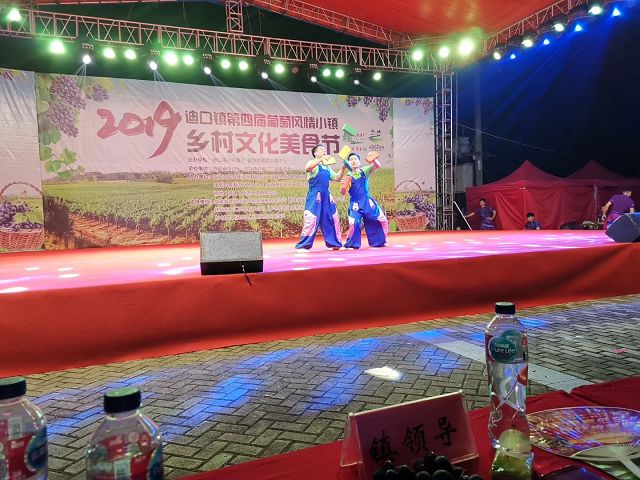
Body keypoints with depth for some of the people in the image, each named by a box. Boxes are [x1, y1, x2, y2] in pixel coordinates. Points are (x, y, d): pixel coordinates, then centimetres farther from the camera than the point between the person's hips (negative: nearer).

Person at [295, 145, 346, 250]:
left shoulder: (327, 167, 19)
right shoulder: (312, 163, -2)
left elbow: (337, 178, 22)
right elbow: (307, 168, -26)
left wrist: (343, 168, 9)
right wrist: (321, 159, -29)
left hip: (326, 196, 7)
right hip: (315, 196, -7)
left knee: (333, 219, 9)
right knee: (311, 219, -13)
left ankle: (334, 243, 22)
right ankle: (303, 246, -8)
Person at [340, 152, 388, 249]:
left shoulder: (365, 171, 4)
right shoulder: (348, 176, -3)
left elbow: (377, 166, -10)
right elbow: (343, 193, -6)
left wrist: (374, 159, -30)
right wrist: (343, 186, -27)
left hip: (367, 201, 3)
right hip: (355, 204, -3)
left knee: (382, 219, 3)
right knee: (354, 223, -18)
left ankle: (380, 241, 20)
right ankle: (352, 244, 2)